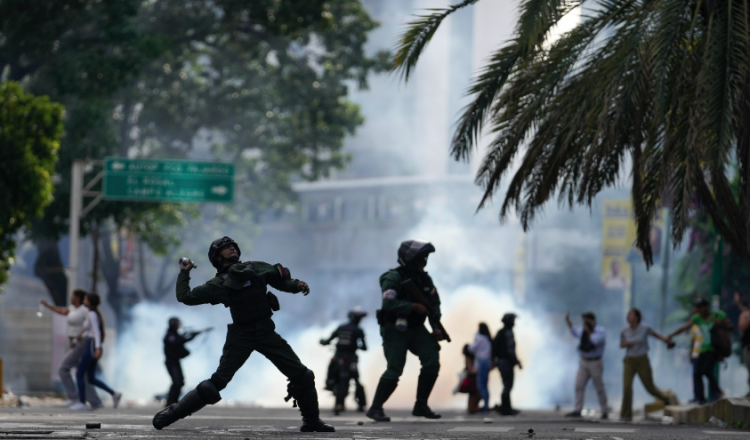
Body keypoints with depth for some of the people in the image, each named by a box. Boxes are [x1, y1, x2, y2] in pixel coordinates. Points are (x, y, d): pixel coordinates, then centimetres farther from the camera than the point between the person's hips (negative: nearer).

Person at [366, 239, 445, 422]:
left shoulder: (425, 279, 6)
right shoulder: (393, 278, -16)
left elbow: (434, 303, 10)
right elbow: (389, 304, -29)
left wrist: (436, 327, -2)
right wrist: (413, 307, -27)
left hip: (416, 329, 7)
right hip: (394, 330, -7)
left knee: (432, 362, -9)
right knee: (394, 370, -14)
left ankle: (421, 406, 3)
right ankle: (375, 409, 0)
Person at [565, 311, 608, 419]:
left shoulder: (600, 331, -10)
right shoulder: (583, 331, 9)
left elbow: (595, 341, -27)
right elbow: (574, 330, 29)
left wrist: (588, 332, -15)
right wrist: (567, 320, 24)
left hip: (595, 363, -6)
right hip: (583, 362, 6)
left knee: (599, 388, 2)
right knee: (579, 386, -5)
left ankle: (605, 411, 15)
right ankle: (577, 411, -7)